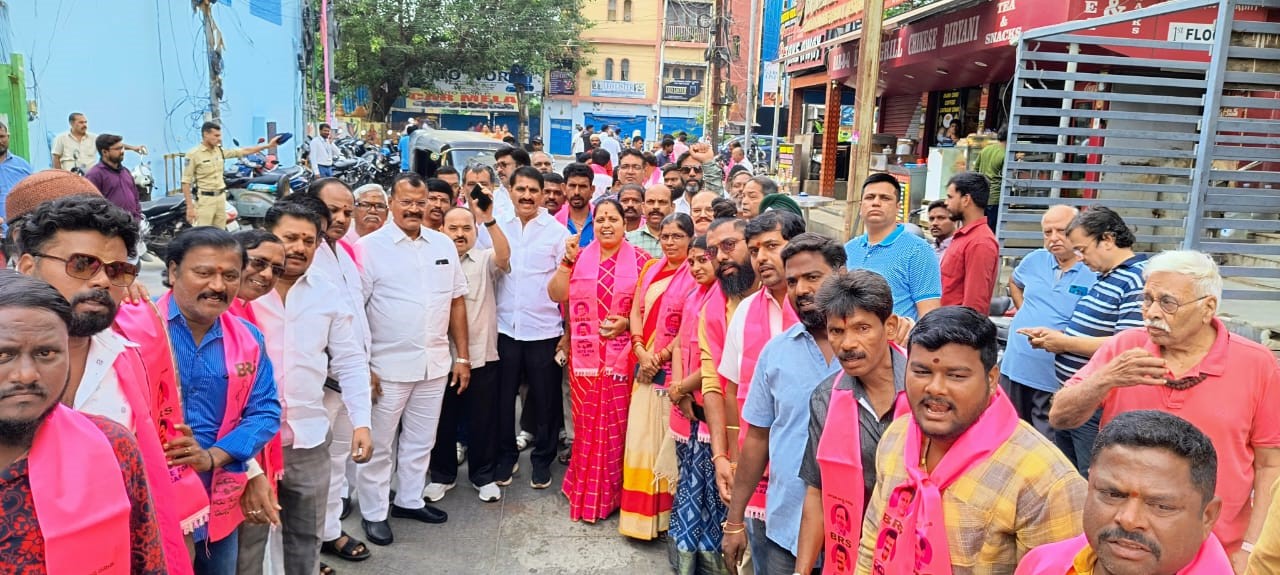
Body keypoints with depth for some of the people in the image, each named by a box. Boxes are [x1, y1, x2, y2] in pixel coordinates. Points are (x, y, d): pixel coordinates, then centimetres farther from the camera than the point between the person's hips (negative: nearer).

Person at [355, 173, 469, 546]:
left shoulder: (443, 245, 5)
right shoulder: (369, 247, -9)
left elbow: (457, 301, 10)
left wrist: (462, 356, 7)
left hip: (435, 364, 5)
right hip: (388, 366, -4)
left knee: (420, 441, 18)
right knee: (378, 445, 8)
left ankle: (410, 500, 36)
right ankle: (374, 513, 25)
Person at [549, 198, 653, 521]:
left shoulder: (640, 260, 3)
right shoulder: (579, 256, 8)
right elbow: (556, 295, 0)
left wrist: (628, 322, -12)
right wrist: (567, 260, -9)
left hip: (623, 356, -1)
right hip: (585, 355, 2)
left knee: (616, 425, 3)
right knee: (587, 422, 6)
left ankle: (610, 494, 18)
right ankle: (584, 492, 22)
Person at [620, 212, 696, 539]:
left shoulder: (695, 275, -8)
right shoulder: (651, 269, 13)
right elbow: (635, 311, 10)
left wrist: (661, 357, -12)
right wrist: (641, 350, -4)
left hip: (675, 366, -6)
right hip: (645, 365, 6)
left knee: (667, 437, 0)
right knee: (640, 435, 9)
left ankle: (665, 512, 12)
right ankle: (640, 512, 21)